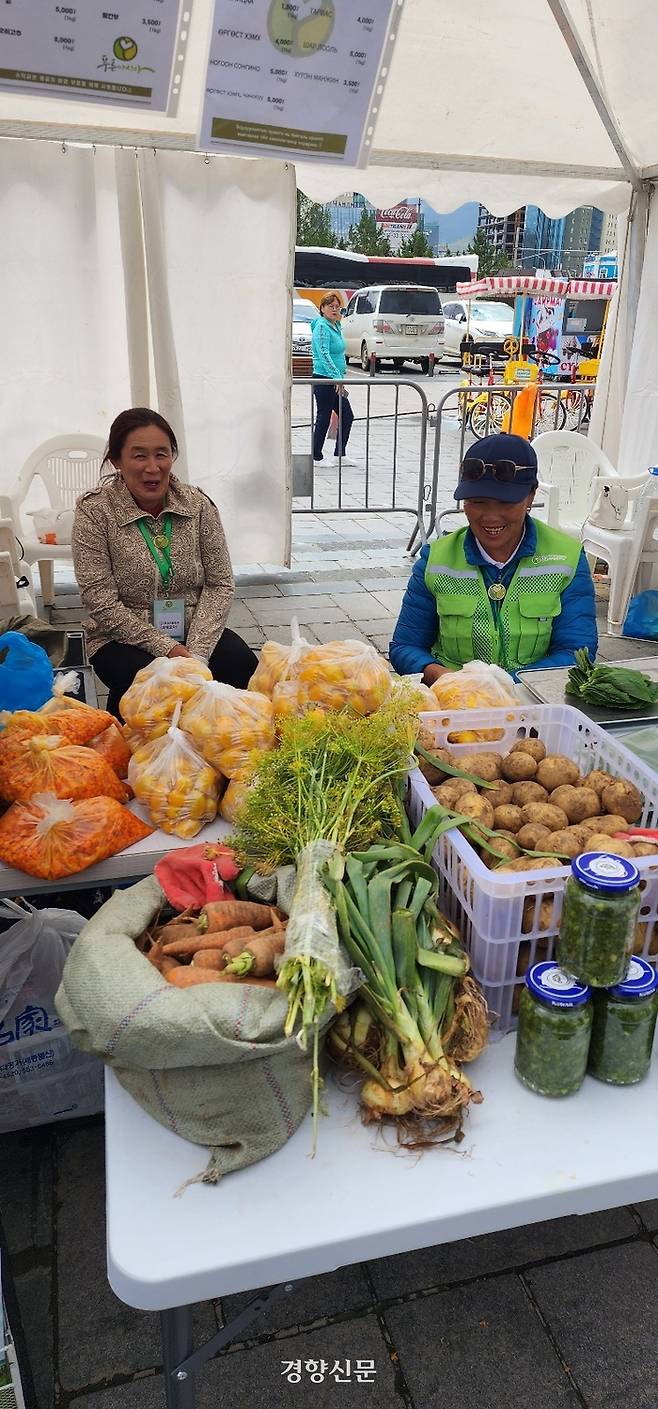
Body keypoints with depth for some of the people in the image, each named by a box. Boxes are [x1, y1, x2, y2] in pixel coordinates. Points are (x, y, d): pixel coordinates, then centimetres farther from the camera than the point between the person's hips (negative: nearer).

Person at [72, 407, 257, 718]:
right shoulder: (94, 511, -9)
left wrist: (197, 651, -17)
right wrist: (166, 648, -19)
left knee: (242, 666, -23)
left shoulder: (198, 504, 0)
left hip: (195, 632, 3)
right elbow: (102, 604, -13)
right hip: (124, 638, -3)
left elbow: (220, 584, -2)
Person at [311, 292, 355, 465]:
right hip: (324, 380, -9)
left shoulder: (336, 326, 14)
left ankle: (340, 455, 18)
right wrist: (337, 377, -32)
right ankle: (316, 458, 7)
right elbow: (324, 354, -25)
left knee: (347, 416, 10)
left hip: (334, 381, 9)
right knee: (324, 418, -3)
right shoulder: (322, 327, -14)